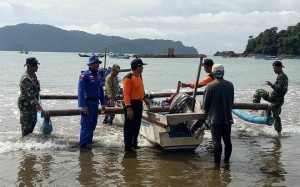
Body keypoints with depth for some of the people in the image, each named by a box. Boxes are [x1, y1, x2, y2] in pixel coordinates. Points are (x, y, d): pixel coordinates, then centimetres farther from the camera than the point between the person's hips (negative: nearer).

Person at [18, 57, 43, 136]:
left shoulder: (33, 75, 8)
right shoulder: (26, 78, -23)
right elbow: (30, 93, -29)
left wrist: (37, 102, 26)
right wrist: (37, 104, -34)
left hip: (32, 103, 10)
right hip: (26, 104, -10)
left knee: (33, 121, 17)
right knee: (26, 123, -1)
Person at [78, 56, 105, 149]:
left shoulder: (98, 75, 11)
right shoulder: (84, 75, -12)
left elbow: (101, 90, 17)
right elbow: (81, 91, -16)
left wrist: (102, 103, 14)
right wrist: (83, 106, -21)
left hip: (95, 103, 8)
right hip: (88, 103, -8)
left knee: (93, 124, 13)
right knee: (86, 124, -6)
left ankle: (89, 141, 25)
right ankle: (83, 143, 2)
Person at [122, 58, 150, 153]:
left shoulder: (139, 76, 12)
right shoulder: (128, 78, -16)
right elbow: (126, 94, -20)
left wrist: (144, 98, 15)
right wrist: (128, 108, -25)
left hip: (139, 103, 9)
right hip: (131, 104, -9)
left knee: (137, 125, 17)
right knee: (129, 126, -1)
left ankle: (134, 144, 30)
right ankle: (128, 147, 6)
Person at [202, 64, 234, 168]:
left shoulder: (210, 86, -14)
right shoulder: (230, 85, 2)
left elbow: (206, 102, -7)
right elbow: (232, 101, 11)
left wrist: (206, 111, 13)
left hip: (215, 118, -5)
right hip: (227, 117, 5)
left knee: (217, 141, -2)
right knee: (227, 140, 14)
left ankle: (217, 163, 0)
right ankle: (227, 160, 24)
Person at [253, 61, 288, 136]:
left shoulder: (281, 76, -16)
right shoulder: (285, 76, 16)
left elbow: (280, 89, -27)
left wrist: (271, 84, -27)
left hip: (274, 98, -10)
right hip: (280, 100, 10)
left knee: (258, 91, 1)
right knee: (276, 116, 19)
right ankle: (279, 132, 22)